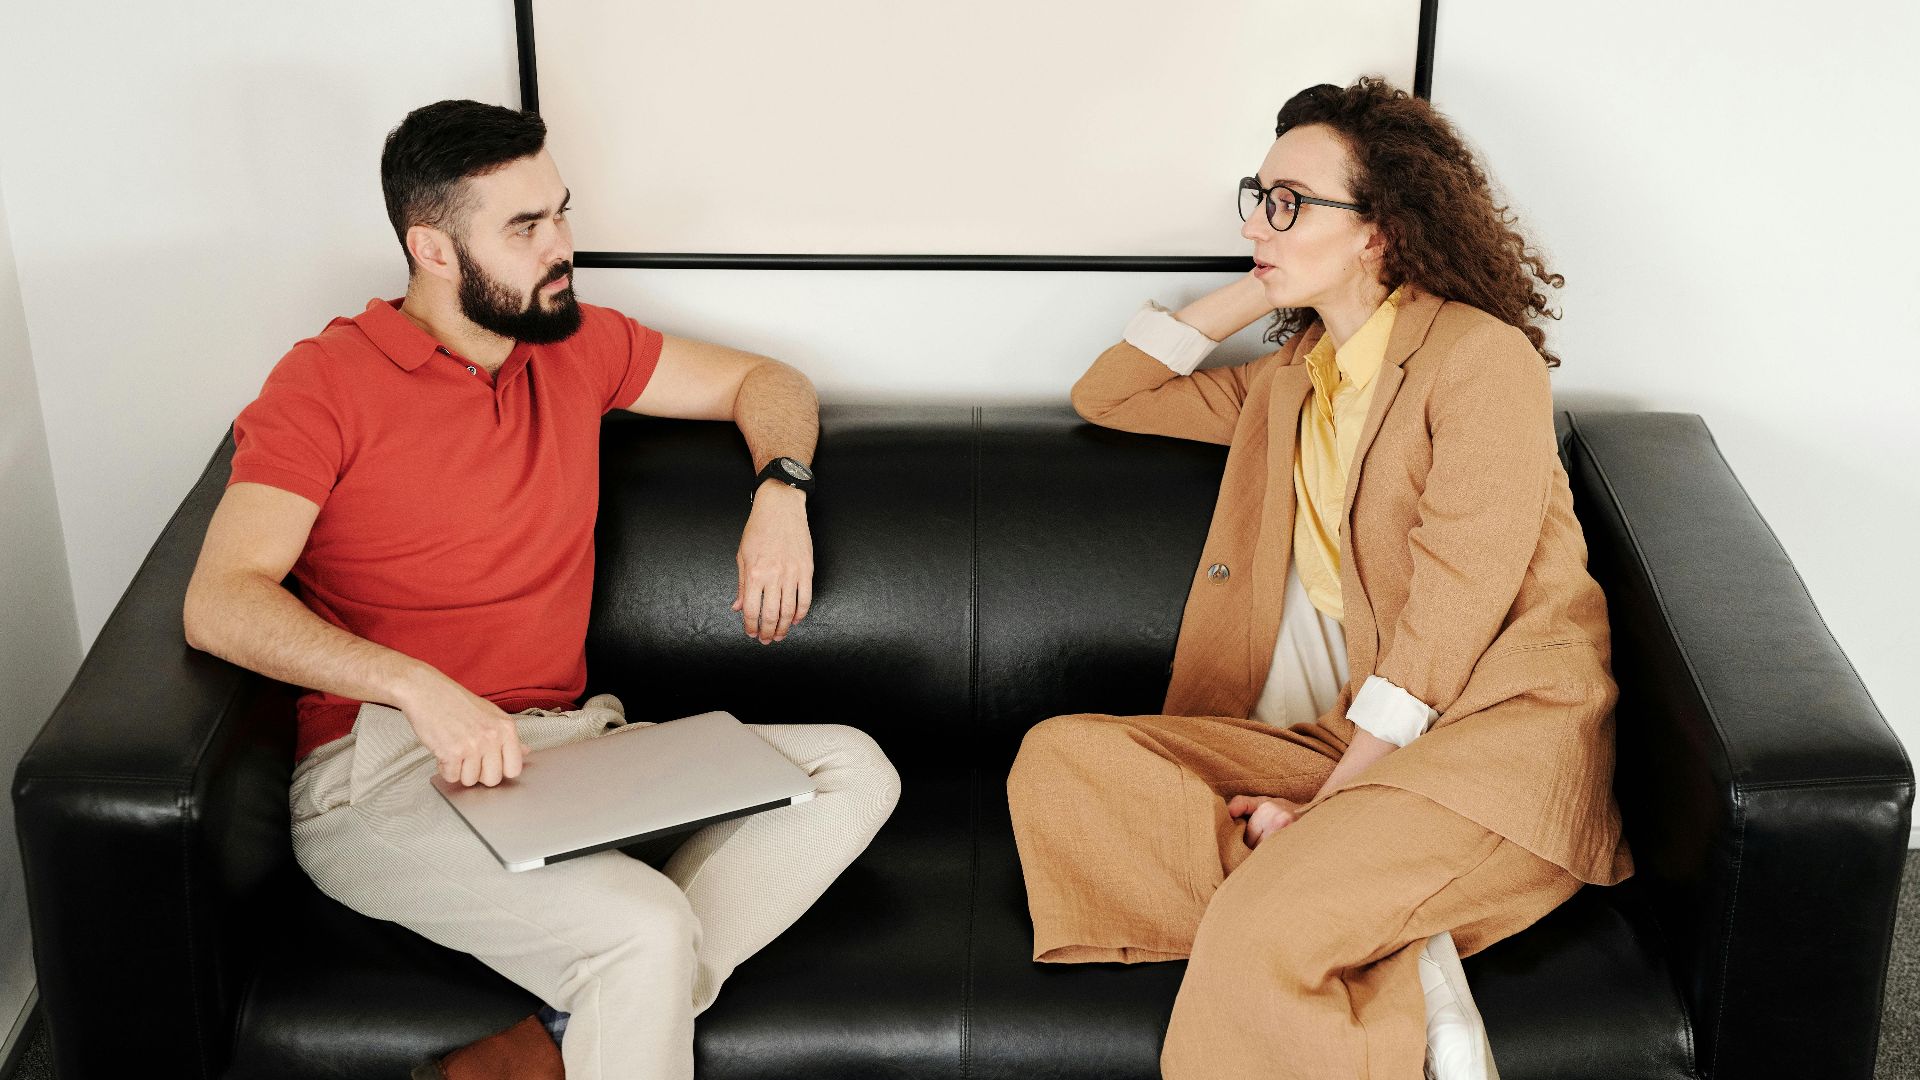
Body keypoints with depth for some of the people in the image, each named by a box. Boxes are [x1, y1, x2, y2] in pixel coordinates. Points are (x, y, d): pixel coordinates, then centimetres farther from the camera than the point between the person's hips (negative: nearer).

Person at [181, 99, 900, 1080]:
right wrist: (421, 690, -30)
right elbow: (219, 604, -16)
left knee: (852, 772, -13)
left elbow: (762, 382, 24)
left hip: (566, 741, 7)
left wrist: (779, 492, 1)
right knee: (645, 929, -34)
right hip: (383, 768, -7)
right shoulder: (327, 382, -5)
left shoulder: (575, 345, 13)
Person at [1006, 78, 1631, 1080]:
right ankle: (1393, 973, -19)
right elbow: (1107, 394, 25)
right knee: (1061, 757, -15)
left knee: (1257, 932, -34)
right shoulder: (1293, 379, 19)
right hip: (1348, 739, 9)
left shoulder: (1481, 357, -5)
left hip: (1495, 737, -8)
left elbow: (1453, 612, -13)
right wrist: (1253, 294, 15)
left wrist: (1325, 802, -16)